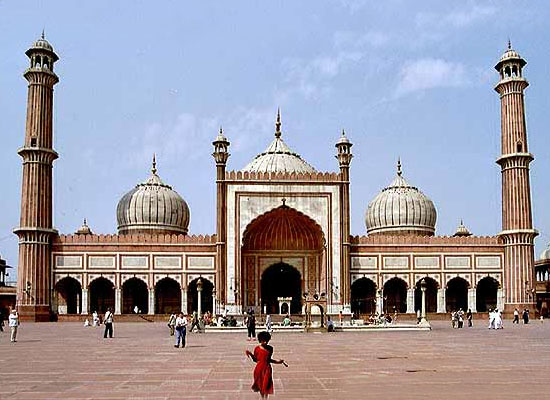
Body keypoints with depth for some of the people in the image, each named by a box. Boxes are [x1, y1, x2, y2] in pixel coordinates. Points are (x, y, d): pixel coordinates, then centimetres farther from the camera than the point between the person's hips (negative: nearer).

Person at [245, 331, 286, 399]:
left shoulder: (270, 349, -2)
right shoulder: (257, 348, -8)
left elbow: (269, 359, 8)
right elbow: (255, 360, -1)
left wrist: (279, 361, 4)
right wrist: (250, 354, -15)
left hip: (267, 368, 1)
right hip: (259, 368, -1)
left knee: (266, 385, 3)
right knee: (260, 385, 10)